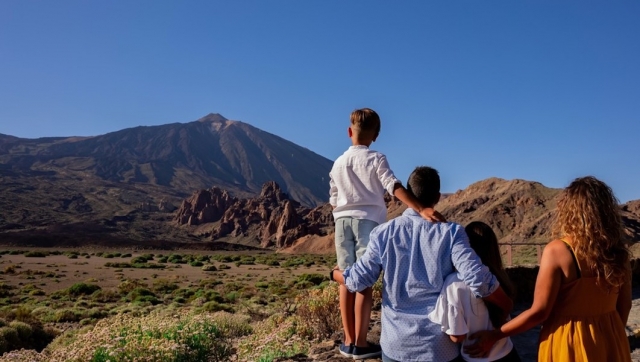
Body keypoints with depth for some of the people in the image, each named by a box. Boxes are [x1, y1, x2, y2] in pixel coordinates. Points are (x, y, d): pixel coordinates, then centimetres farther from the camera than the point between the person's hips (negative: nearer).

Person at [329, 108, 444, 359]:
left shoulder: (338, 163, 12)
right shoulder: (376, 159, -2)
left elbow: (334, 201, 14)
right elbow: (395, 187, -18)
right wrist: (422, 209, -26)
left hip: (343, 221, 4)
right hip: (369, 221, -4)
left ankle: (349, 341, 14)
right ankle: (360, 343, 2)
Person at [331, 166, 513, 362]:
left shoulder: (384, 232, -6)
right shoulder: (450, 232, -11)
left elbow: (358, 280, -3)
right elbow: (478, 279, -19)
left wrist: (334, 274, 18)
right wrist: (509, 306, -1)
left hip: (396, 343, 1)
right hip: (439, 345, -1)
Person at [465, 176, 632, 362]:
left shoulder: (557, 251, -20)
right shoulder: (617, 251, -5)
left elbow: (539, 312, -18)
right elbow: (624, 306, 6)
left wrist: (494, 335, -10)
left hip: (569, 342, -5)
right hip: (610, 343, 5)